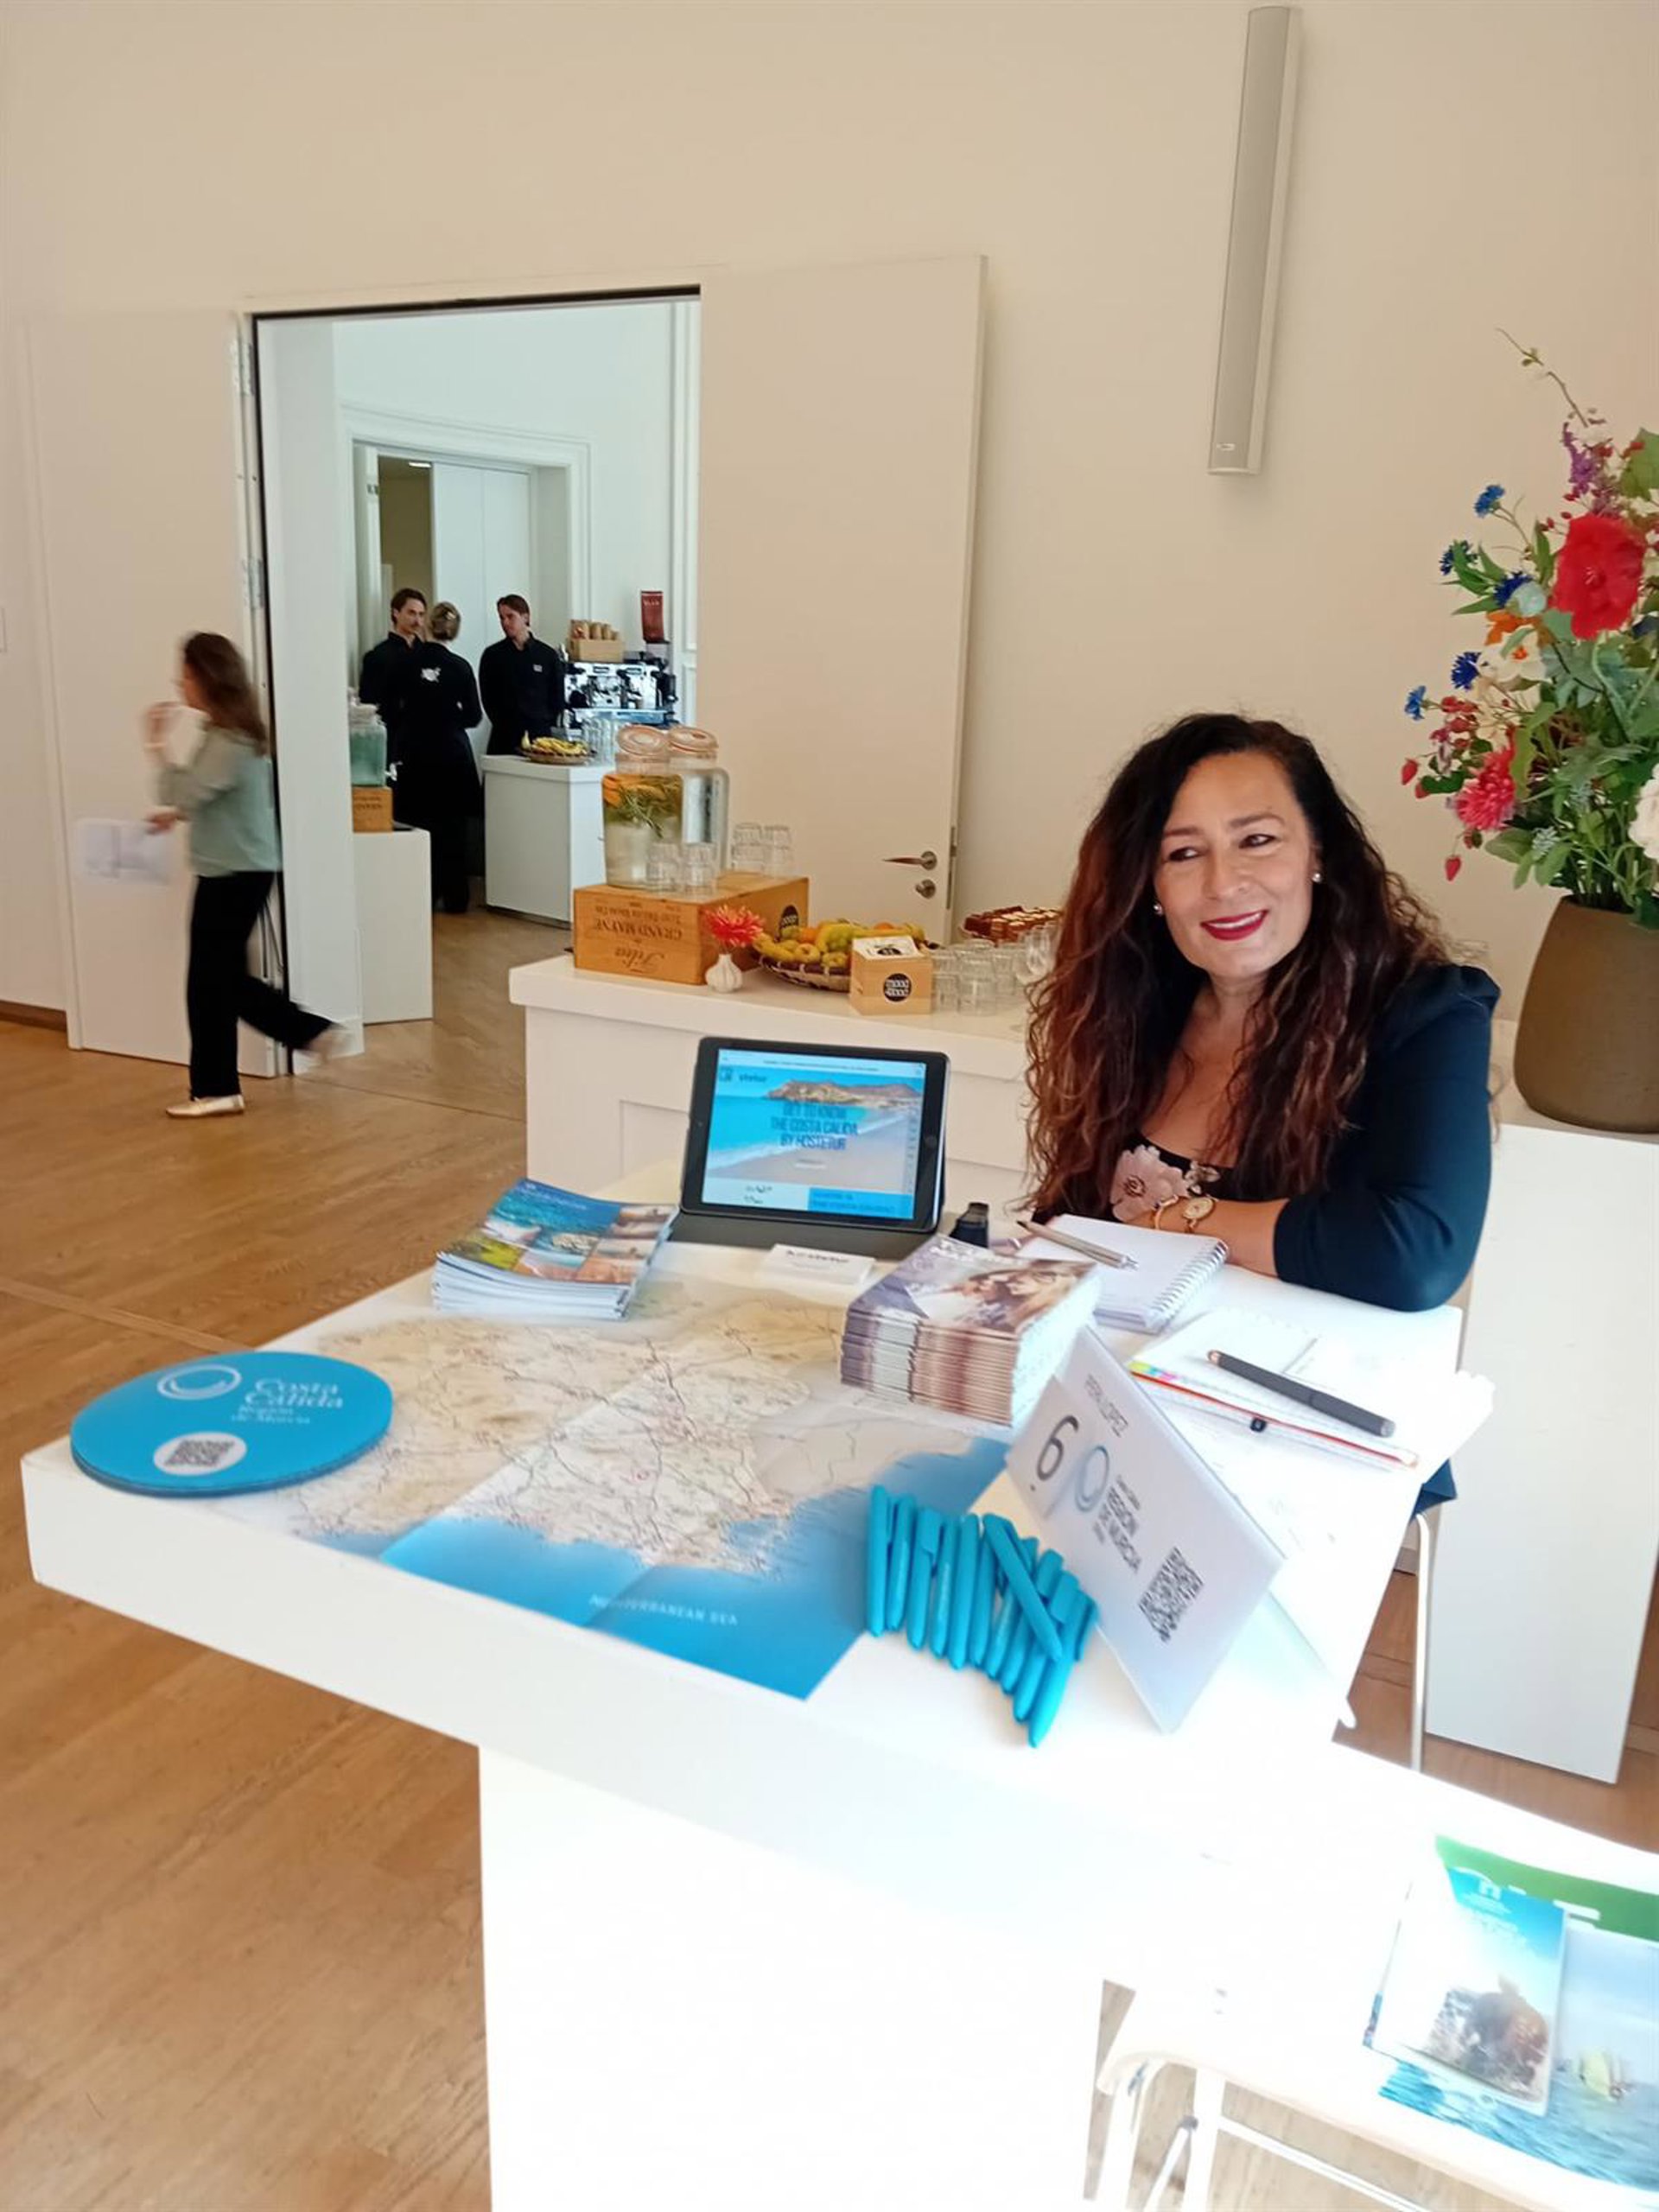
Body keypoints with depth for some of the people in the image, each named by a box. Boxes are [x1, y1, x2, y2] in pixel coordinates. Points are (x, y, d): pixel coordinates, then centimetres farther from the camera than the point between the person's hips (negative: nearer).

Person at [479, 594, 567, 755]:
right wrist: (503, 724, 1)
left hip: (540, 736, 0)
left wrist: (547, 724, 3)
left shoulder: (548, 655, 7)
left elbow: (557, 697, 11)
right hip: (504, 738, 0)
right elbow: (488, 698, 8)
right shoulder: (492, 655, 7)